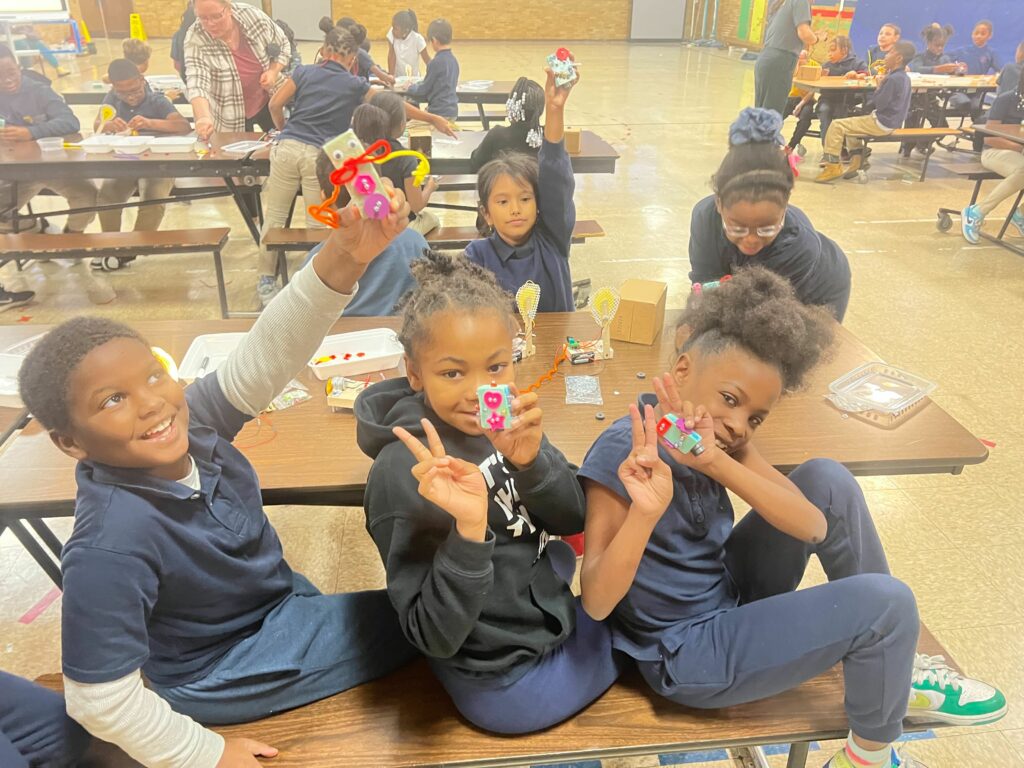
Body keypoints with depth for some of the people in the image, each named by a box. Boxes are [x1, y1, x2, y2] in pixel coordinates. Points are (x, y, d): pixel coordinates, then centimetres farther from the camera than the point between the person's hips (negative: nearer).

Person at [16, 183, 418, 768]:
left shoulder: (194, 422, -20)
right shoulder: (111, 546, -36)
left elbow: (269, 355, -29)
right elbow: (99, 698, -27)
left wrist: (341, 261, -46)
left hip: (276, 598, 6)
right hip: (217, 672, -6)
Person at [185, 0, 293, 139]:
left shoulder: (253, 15, -17)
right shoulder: (195, 39, -22)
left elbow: (283, 45, -1)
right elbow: (197, 84, -33)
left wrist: (274, 71, -19)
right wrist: (204, 117, -52)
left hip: (269, 102, 2)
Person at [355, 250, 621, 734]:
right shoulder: (405, 472, -32)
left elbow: (573, 519, -10)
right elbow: (434, 636, -29)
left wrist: (528, 461, -30)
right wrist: (470, 527, -45)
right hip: (510, 683, -6)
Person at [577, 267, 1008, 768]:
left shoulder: (722, 438, -4)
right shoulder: (623, 450, -25)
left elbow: (814, 525, -15)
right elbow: (596, 603, -27)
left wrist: (718, 464, -30)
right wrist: (644, 512, -44)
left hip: (730, 596, 7)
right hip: (687, 659, -7)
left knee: (828, 480, -4)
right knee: (885, 601, -15)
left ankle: (895, 671, 13)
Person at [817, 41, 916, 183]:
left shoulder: (892, 79, -21)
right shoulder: (904, 77, 10)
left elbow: (879, 104, -19)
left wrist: (881, 83, -7)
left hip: (882, 123, -10)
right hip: (891, 121, 10)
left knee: (837, 126, -11)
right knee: (850, 123, 30)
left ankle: (833, 165, -9)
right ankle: (856, 162, 24)